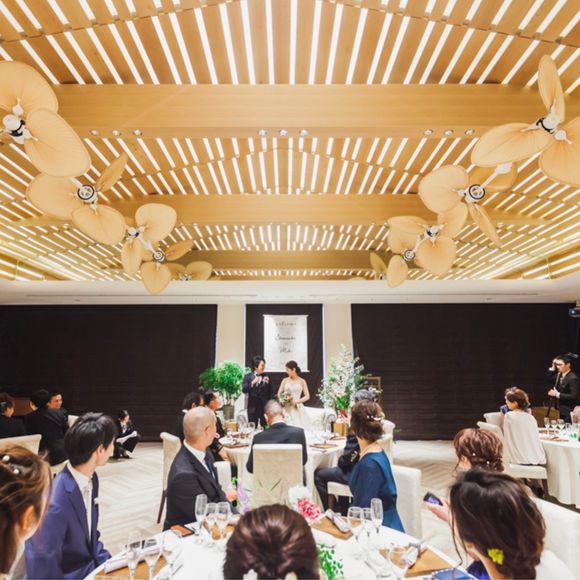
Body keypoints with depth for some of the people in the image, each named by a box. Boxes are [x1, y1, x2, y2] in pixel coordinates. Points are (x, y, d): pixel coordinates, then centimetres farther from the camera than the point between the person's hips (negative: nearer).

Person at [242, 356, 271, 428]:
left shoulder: (266, 377, 4)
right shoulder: (248, 376, 3)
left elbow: (270, 392, 5)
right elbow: (244, 390, -10)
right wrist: (252, 383, -19)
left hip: (265, 406, 1)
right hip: (253, 406, -1)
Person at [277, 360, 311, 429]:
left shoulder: (302, 381, 2)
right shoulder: (285, 380, 7)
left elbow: (307, 396, 0)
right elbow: (279, 394, 8)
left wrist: (297, 401, -12)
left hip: (297, 409, -1)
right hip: (287, 409, 1)